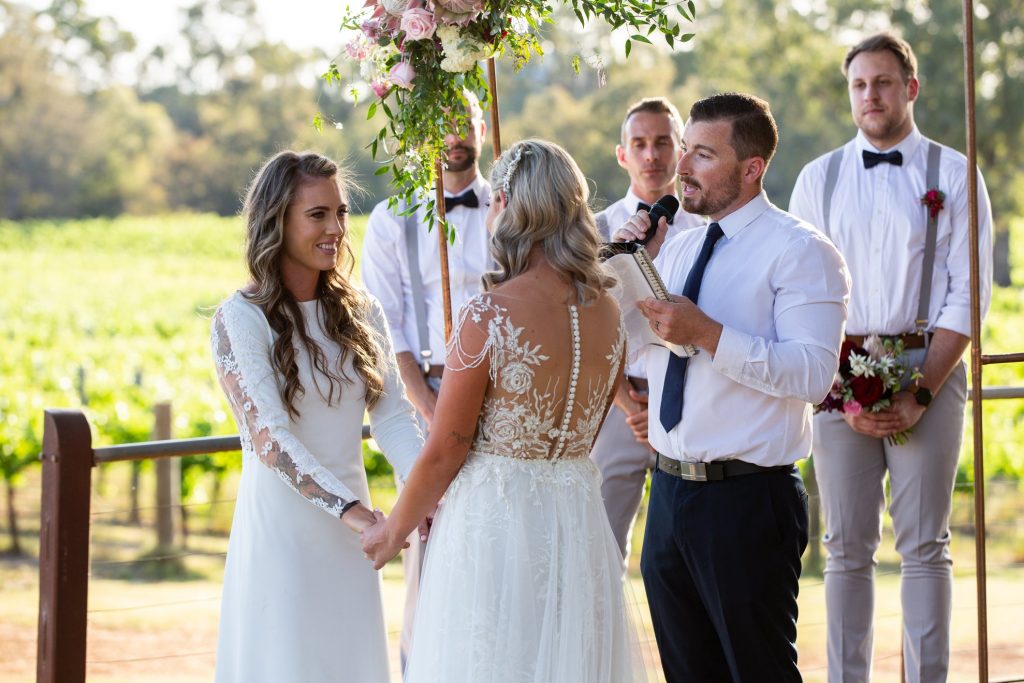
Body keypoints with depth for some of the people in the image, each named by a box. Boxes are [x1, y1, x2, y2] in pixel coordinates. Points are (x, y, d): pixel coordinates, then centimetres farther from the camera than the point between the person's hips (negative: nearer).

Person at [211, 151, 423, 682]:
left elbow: (393, 418, -1)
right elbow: (267, 435, -18)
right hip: (281, 523, -5)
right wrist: (350, 509, -26)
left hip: (351, 530, 5)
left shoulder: (360, 313, 6)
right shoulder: (240, 319, -10)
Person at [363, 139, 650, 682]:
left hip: (493, 527, -6)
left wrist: (395, 529, 3)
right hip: (578, 522, 6)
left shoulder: (489, 315, -19)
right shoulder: (606, 313, 0)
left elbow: (444, 453, -12)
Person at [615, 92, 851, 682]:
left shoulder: (800, 251, -10)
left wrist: (707, 334, -25)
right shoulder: (680, 248, 13)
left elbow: (813, 374, -23)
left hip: (747, 503, -7)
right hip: (671, 494, 8)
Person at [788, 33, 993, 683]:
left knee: (925, 545, 0)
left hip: (928, 370, -2)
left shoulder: (953, 174, 4)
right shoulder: (819, 179, 10)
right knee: (847, 548, 3)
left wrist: (921, 391, -11)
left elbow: (967, 295, -1)